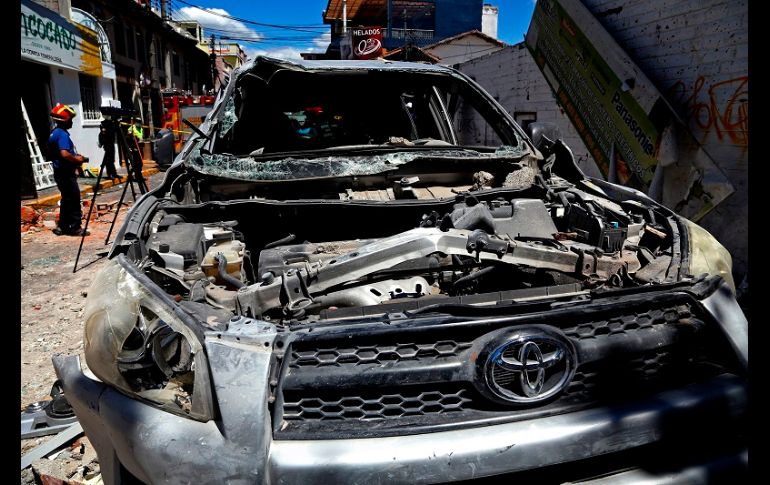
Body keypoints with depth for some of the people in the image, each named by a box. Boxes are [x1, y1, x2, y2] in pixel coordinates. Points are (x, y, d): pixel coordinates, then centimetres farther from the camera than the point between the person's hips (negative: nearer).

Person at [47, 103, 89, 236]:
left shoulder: (54, 133, 14)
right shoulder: (63, 134, -17)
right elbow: (64, 154, -30)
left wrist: (75, 156, 15)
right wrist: (76, 159, -13)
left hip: (60, 172, 10)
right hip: (66, 173, -10)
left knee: (67, 199, 14)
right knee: (74, 199, -5)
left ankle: (63, 227, 18)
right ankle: (74, 227, -1)